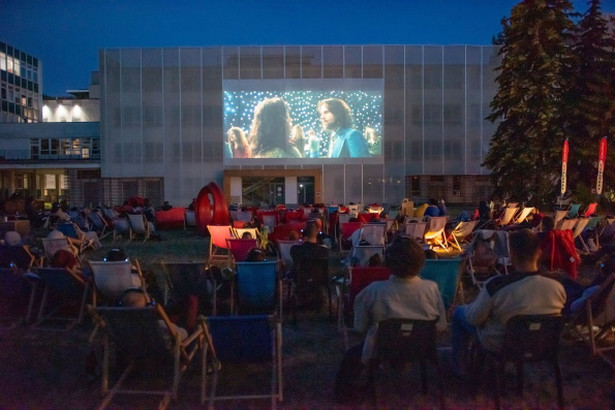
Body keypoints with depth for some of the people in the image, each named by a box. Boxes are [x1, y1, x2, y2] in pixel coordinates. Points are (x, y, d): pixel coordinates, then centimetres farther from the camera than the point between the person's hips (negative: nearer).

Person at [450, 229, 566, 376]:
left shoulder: (495, 286, -35)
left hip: (500, 346, -4)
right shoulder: (557, 288, -23)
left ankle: (459, 366, 29)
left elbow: (474, 319, -20)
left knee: (459, 312, 20)